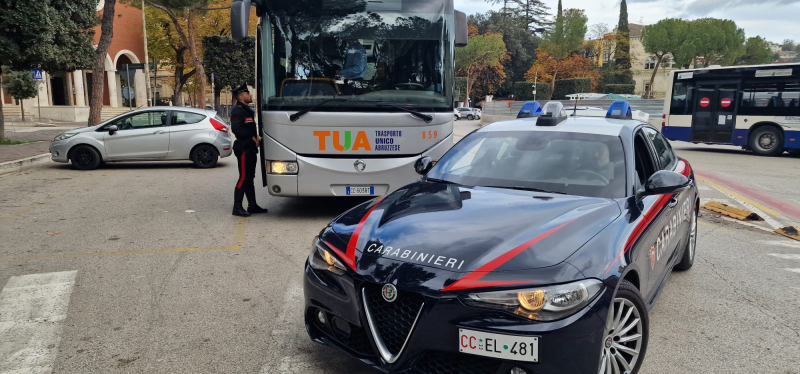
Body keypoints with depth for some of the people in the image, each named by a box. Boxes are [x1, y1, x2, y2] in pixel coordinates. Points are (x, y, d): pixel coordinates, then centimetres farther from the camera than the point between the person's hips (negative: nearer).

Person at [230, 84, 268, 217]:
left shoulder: (247, 110, 19)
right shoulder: (238, 111, -12)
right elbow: (236, 128, -25)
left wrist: (256, 138, 7)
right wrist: (253, 138, -19)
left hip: (250, 149, 10)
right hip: (243, 149, -10)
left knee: (249, 178, 13)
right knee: (243, 178, -8)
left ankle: (252, 206, 20)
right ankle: (237, 208, -3)